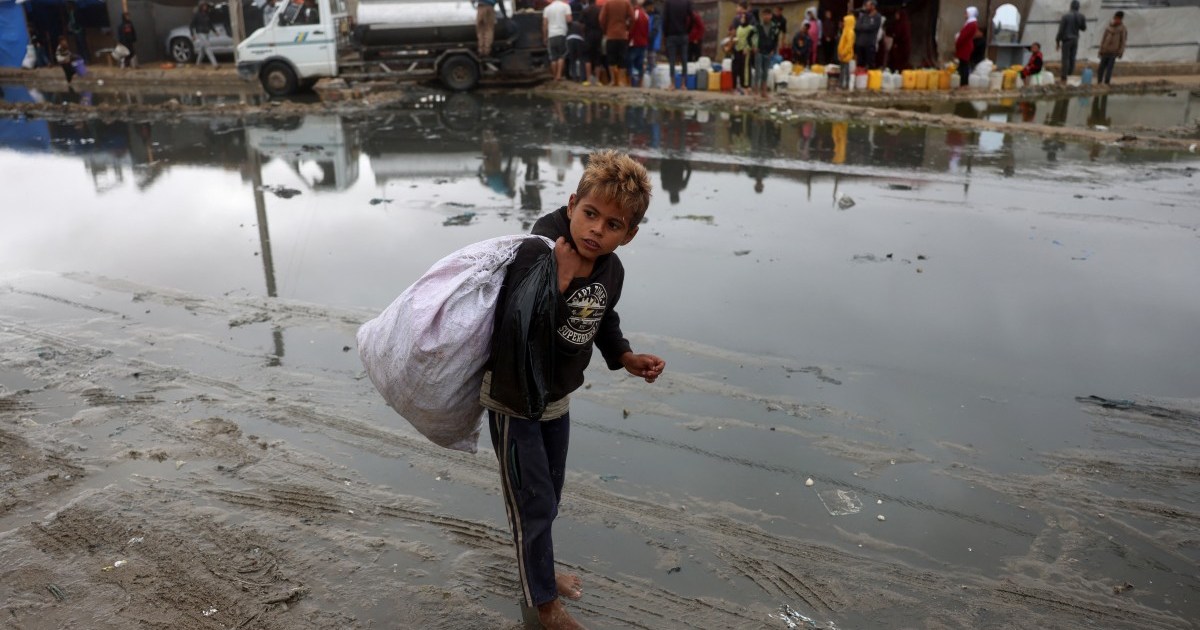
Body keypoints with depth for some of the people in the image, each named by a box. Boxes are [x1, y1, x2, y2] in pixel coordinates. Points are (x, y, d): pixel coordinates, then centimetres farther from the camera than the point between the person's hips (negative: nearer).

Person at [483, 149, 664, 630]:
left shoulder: (611, 270, -8)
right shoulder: (535, 255, -29)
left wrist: (626, 358, -3)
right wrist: (560, 280, -44)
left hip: (558, 399, 7)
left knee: (549, 496, 25)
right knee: (533, 503, 5)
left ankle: (540, 570, 51)